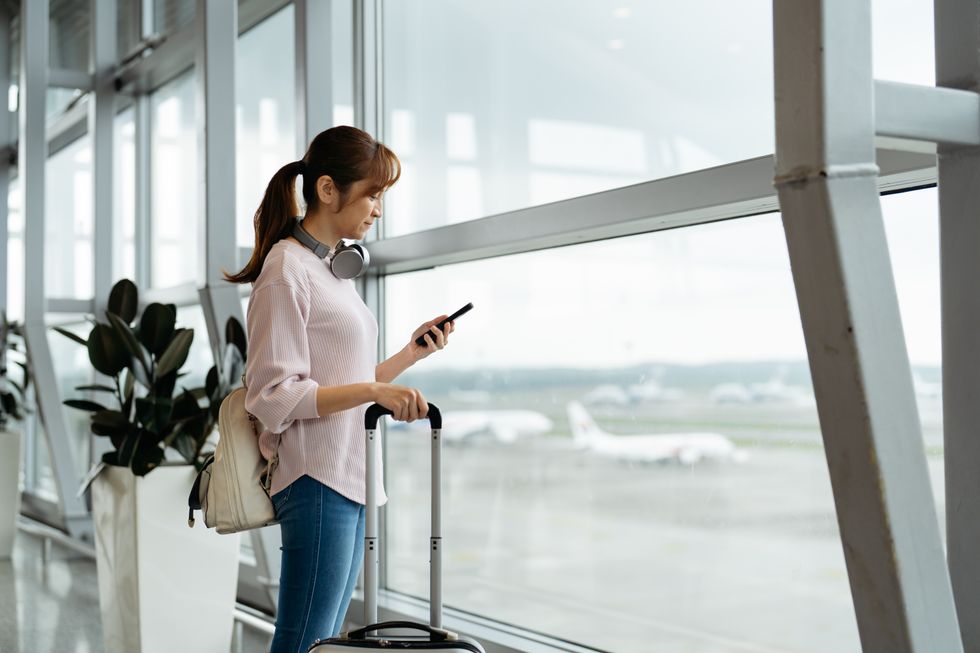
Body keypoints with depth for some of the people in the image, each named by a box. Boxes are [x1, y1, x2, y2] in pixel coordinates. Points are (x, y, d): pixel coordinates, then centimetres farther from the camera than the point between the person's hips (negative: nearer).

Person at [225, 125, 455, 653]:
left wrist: (412, 354, 11)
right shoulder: (287, 268, -9)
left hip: (351, 481, 9)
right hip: (317, 482, -9)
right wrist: (371, 391, -24)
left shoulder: (334, 271, 18)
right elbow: (274, 396, -16)